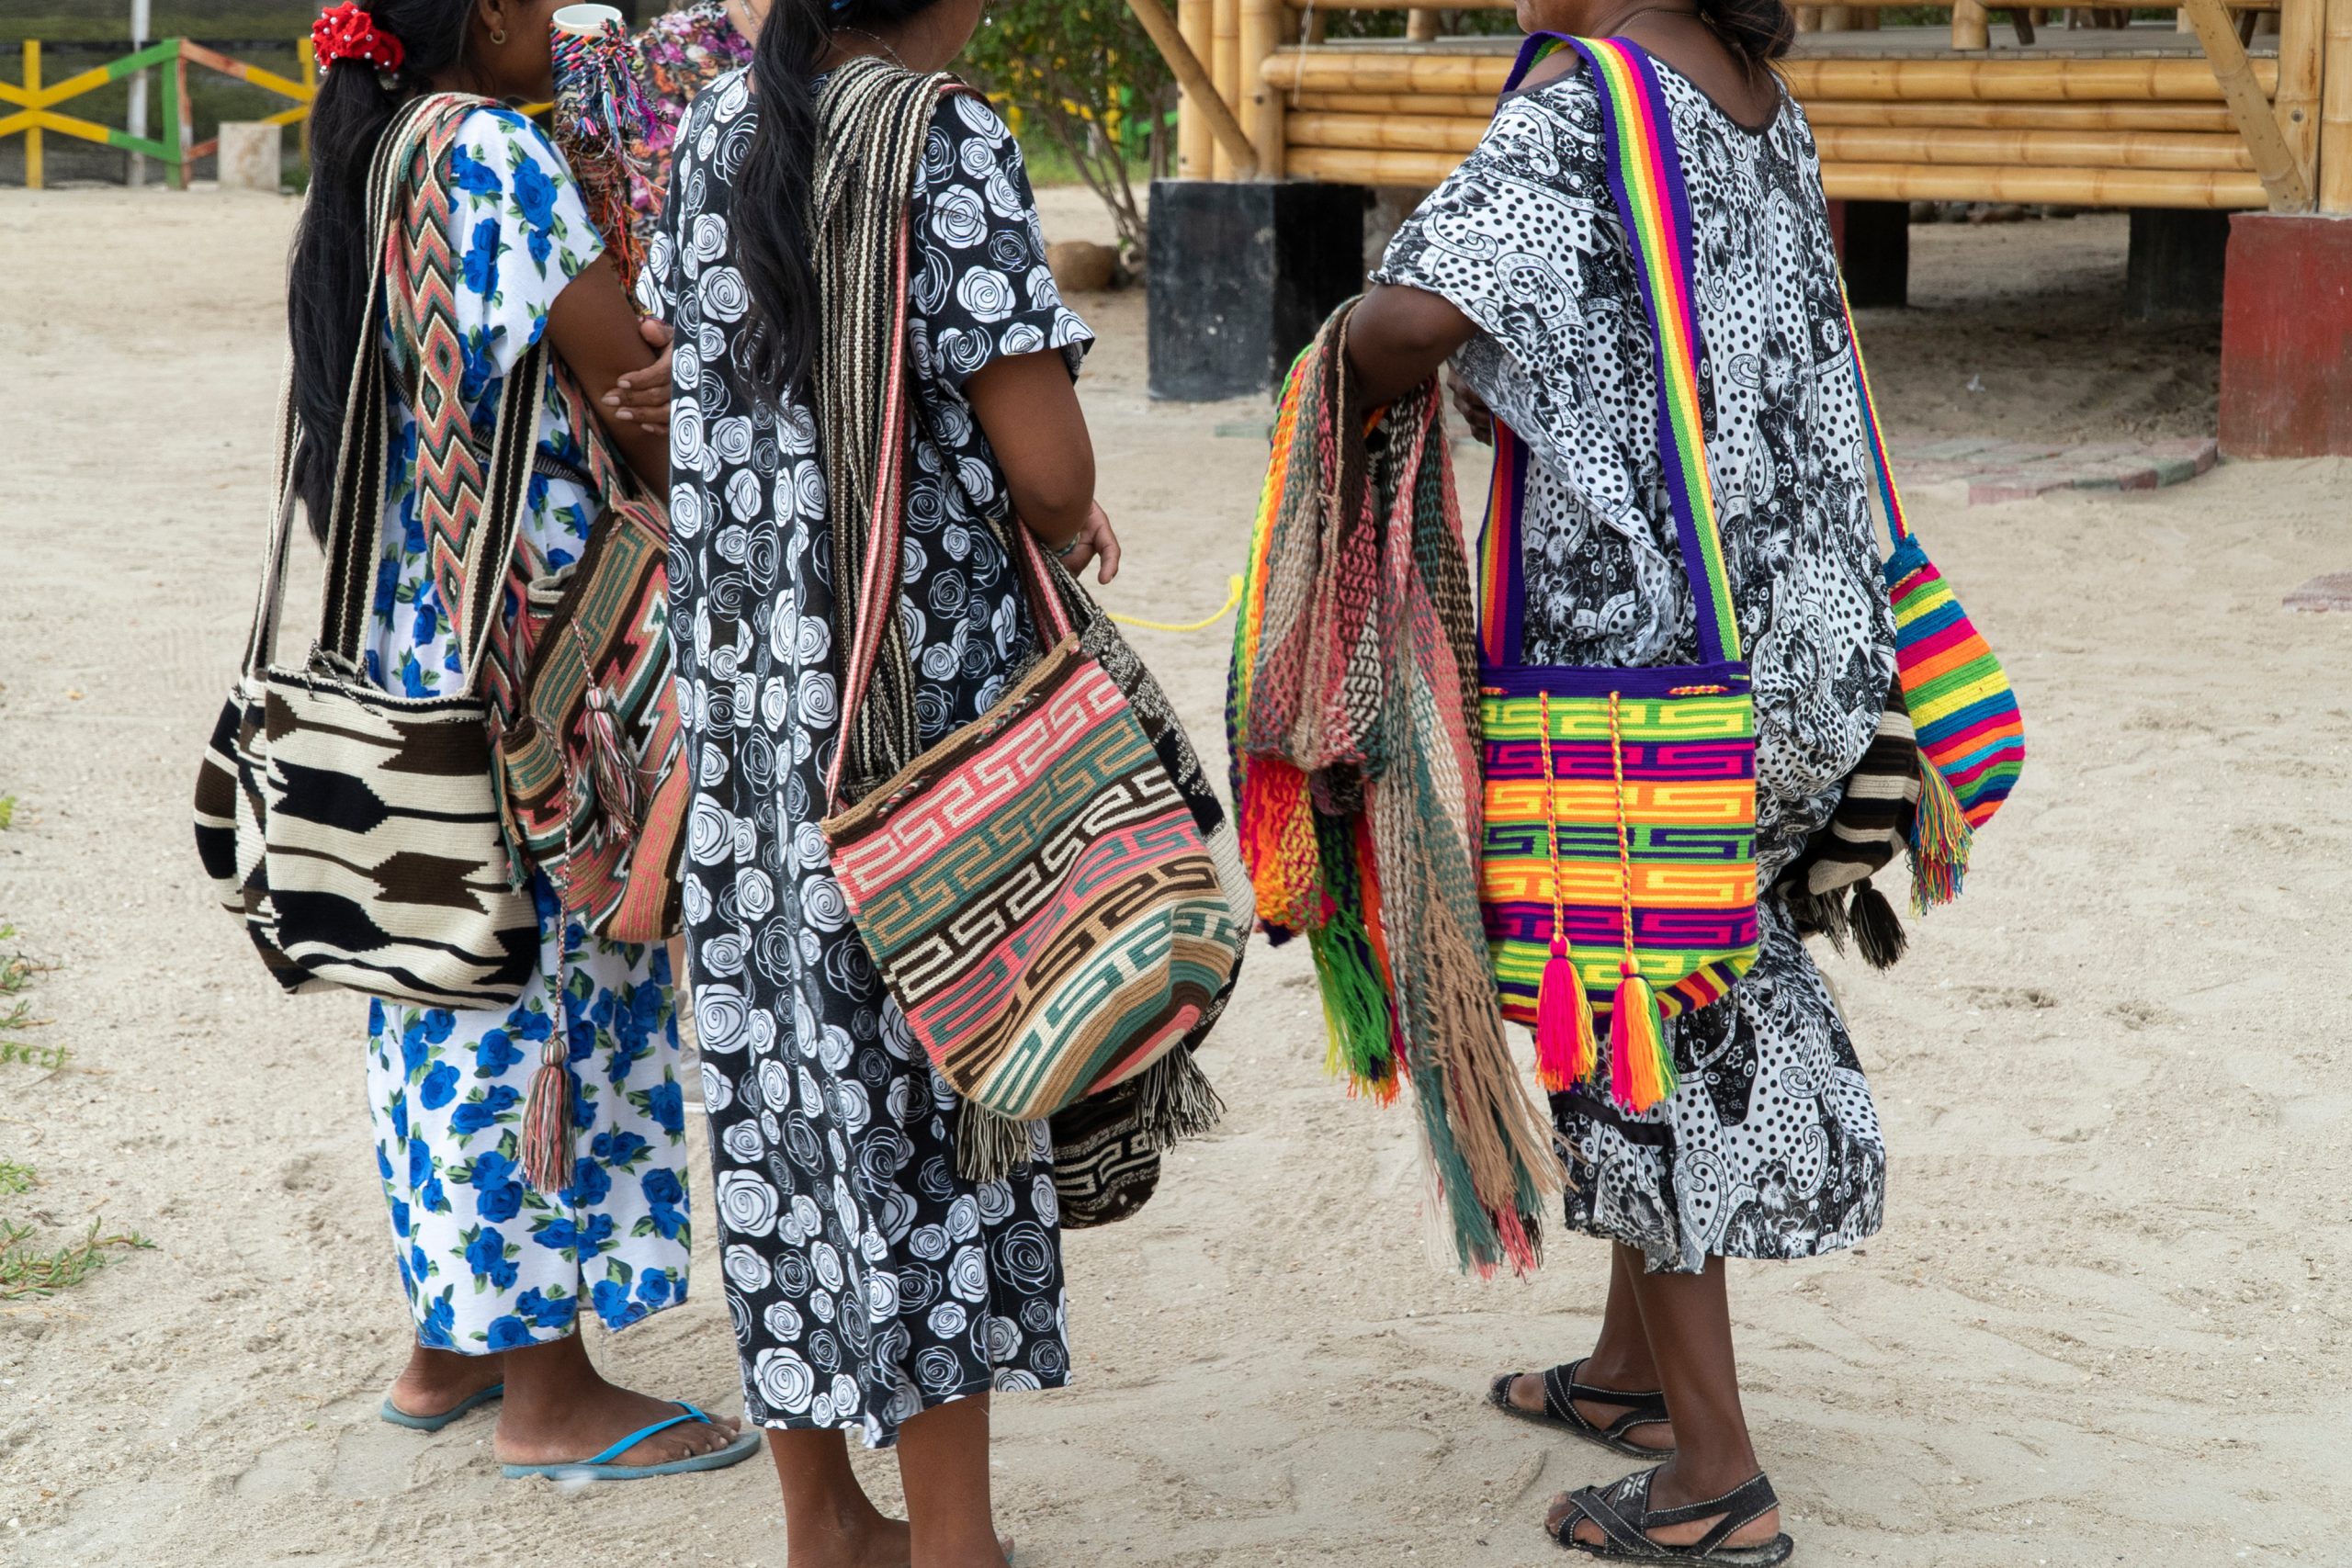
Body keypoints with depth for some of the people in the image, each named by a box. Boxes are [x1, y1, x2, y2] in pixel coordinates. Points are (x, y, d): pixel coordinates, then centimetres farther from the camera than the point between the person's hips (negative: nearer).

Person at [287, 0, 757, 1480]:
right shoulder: (493, 155, -15)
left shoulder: (368, 164, 12)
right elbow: (640, 388, -16)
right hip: (531, 645, -9)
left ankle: (454, 1339, 26)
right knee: (552, 975, -2)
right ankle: (550, 1391, 6)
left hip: (414, 639, 9)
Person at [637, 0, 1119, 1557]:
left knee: (783, 1076, 12)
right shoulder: (951, 143, -13)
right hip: (925, 688, -6)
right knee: (923, 1090, 2)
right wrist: (1056, 519, 7)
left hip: (747, 684, 6)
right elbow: (1050, 466, -18)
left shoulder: (716, 132, 7)